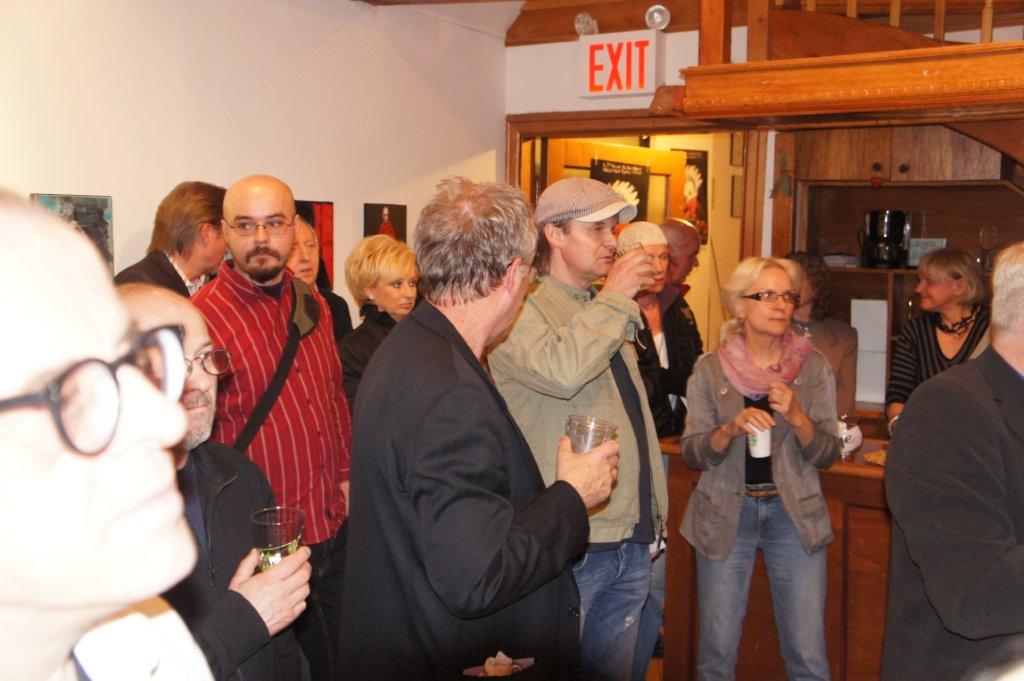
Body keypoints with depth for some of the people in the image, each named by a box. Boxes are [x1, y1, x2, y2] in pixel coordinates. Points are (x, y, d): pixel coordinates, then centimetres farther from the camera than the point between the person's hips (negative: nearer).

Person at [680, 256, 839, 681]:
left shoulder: (813, 367, 1)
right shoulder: (710, 369, -1)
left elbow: (827, 455, -2)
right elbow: (692, 454, -4)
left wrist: (796, 415, -20)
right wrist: (732, 428, -23)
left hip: (794, 513, 1)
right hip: (725, 514, 0)